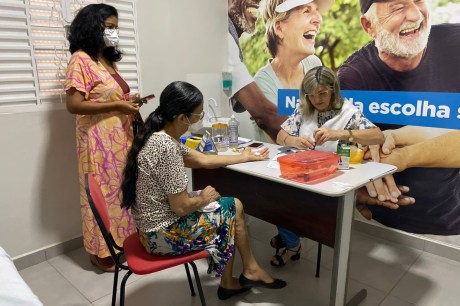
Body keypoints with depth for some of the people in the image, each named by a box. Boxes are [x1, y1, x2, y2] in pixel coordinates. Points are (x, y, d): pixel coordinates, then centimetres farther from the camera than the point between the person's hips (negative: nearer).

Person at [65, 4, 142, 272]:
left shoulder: (109, 60, 15)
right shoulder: (81, 60, -11)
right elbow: (74, 105, -18)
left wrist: (128, 100, 4)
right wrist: (117, 106, -20)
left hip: (120, 137, 8)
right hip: (99, 140, -8)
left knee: (121, 190, 12)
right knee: (103, 192, 1)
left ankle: (121, 242, 28)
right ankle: (101, 251, 17)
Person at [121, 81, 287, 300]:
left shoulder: (159, 137, 3)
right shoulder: (166, 147, -28)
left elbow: (202, 160, 13)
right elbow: (181, 207, -25)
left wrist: (245, 157, 19)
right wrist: (203, 198, -4)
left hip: (156, 224, 9)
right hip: (163, 233, -9)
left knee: (231, 207, 14)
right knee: (232, 209, 5)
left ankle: (229, 283, 25)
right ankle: (250, 272, 30)